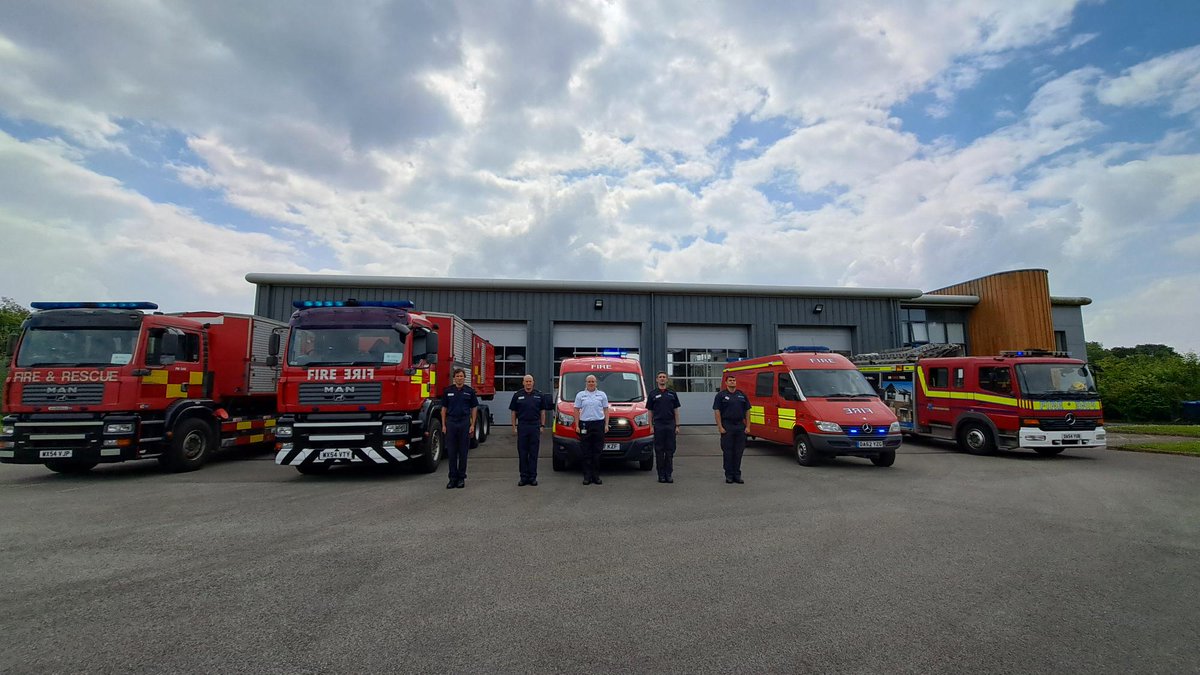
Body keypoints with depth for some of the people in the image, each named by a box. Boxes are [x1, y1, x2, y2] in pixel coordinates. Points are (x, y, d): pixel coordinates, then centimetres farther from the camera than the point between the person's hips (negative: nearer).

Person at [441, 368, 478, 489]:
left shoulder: (469, 391, 1)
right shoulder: (448, 391, 4)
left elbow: (474, 408, 4)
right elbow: (444, 408, 7)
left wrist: (472, 425, -3)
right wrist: (443, 425, 1)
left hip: (465, 423, -1)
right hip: (451, 422, 1)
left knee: (463, 451, 5)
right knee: (451, 451, 3)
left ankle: (462, 477, 13)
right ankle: (453, 478, 12)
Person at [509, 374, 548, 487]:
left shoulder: (539, 395, 5)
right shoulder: (517, 395, 5)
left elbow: (542, 412, 8)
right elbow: (513, 412, 7)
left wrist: (542, 426, 1)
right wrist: (514, 426, 0)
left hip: (535, 426, 0)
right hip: (522, 426, 0)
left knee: (533, 453, 4)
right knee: (522, 453, 4)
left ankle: (533, 477, 11)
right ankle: (524, 477, 12)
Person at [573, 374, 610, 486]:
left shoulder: (602, 395, 9)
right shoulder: (580, 395, 7)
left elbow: (606, 410, 9)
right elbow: (576, 411, 5)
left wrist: (606, 424, 0)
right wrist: (577, 426, -2)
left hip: (599, 424, 0)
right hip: (585, 424, 0)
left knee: (597, 451, 3)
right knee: (586, 452, 1)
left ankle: (596, 476, 10)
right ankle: (587, 476, 6)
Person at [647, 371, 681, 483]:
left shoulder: (672, 393, 9)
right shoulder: (653, 394, 5)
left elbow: (676, 410, 9)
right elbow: (650, 412, 5)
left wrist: (677, 425, 1)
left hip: (670, 425, 1)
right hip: (658, 425, -1)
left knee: (670, 450, 3)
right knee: (659, 451, 2)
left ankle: (668, 474, 10)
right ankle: (661, 475, 9)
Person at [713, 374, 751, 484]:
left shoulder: (742, 395, 10)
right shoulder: (721, 395, -1)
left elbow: (747, 411, 11)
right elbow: (717, 412, -5)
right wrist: (720, 427, -12)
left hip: (740, 426, 3)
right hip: (727, 427, -3)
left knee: (738, 451, 7)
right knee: (727, 451, 1)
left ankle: (737, 475, 16)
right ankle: (729, 475, 10)